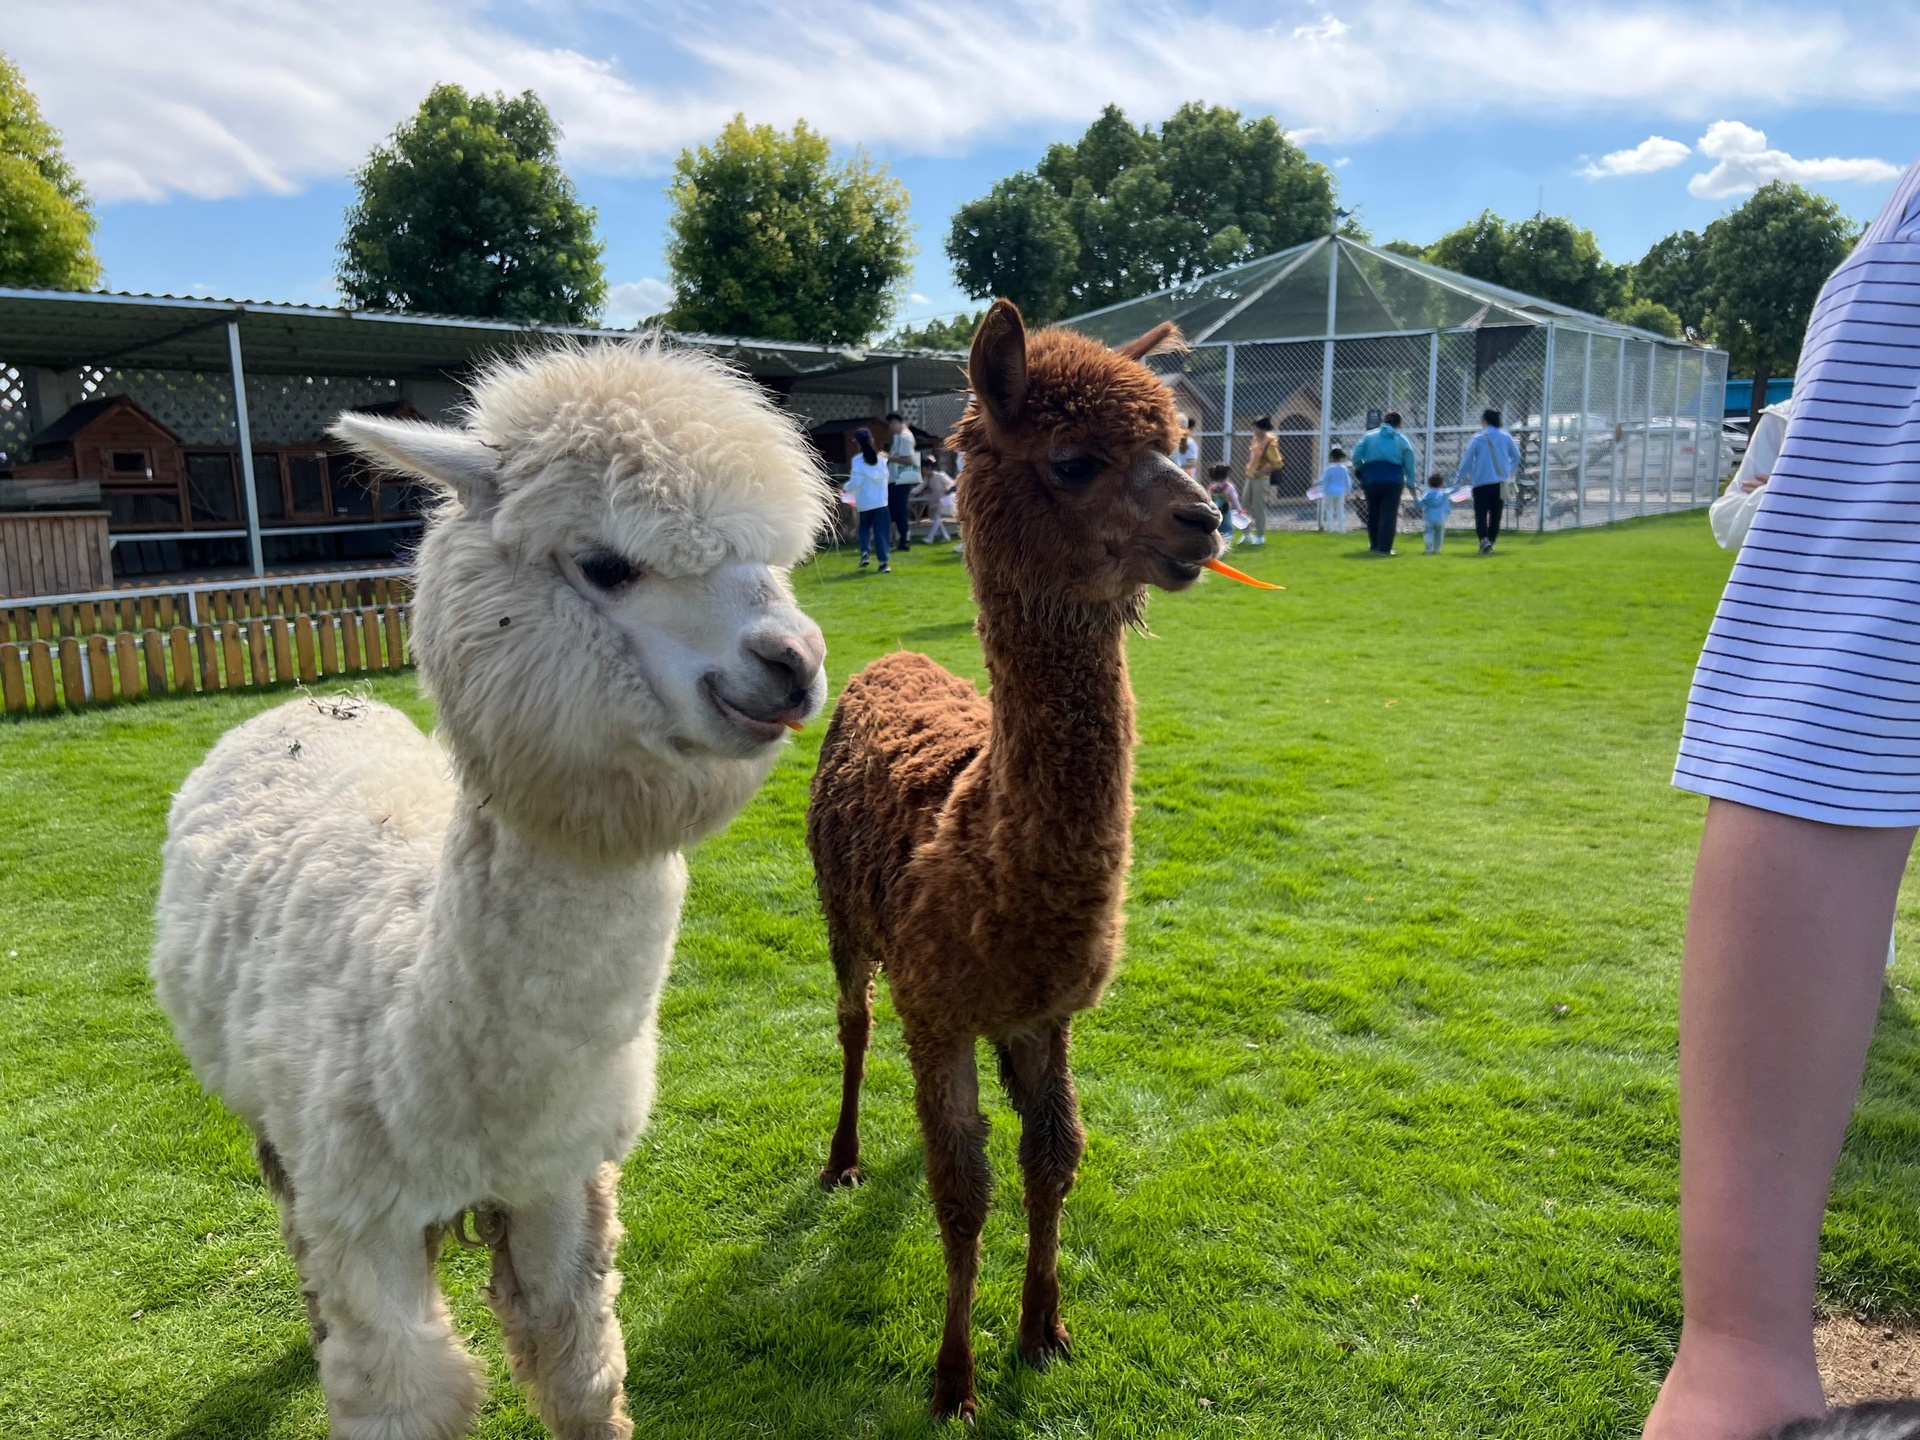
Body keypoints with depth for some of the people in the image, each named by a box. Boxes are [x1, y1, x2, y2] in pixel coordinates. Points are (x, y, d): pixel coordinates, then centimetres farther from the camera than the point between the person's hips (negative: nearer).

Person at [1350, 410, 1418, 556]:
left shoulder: (1369, 436, 10)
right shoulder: (1401, 440, 11)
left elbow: (1356, 456, 1)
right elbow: (1410, 464, 11)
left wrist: (1360, 470, 16)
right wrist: (1411, 483, 17)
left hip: (1371, 477, 1)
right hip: (1393, 479, -1)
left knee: (1373, 513, 15)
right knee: (1389, 515, 0)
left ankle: (1374, 546, 26)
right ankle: (1384, 548, -7)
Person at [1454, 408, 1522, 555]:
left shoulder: (1477, 439, -5)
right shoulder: (1506, 437, 4)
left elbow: (1467, 460, -3)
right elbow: (1516, 456, 15)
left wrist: (1459, 479, 6)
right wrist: (1510, 471, 31)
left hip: (1481, 483, -3)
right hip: (1501, 482, 3)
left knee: (1481, 514, -3)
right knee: (1496, 514, 13)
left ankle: (1484, 540, -25)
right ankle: (1490, 543, 13)